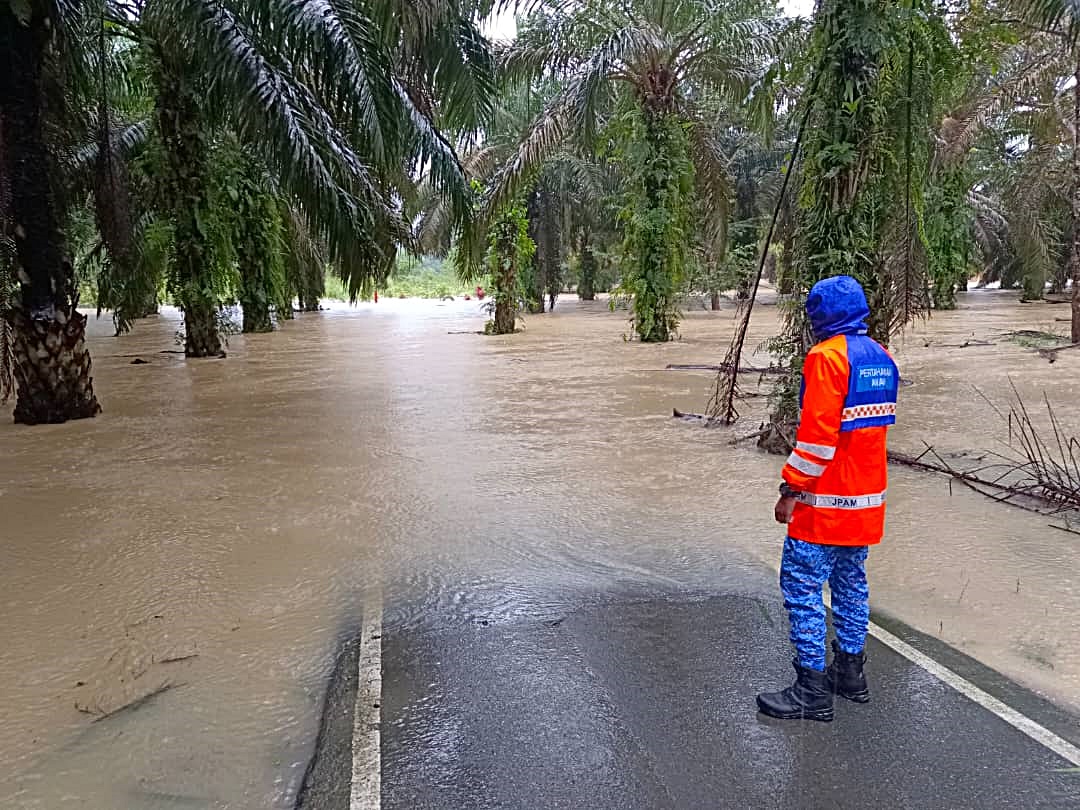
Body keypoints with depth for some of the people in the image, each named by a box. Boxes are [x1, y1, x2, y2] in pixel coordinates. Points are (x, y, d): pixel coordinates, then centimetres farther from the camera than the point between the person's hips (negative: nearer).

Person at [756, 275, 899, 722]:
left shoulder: (828, 355, -17)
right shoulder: (882, 358, 10)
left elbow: (817, 434, -22)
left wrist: (791, 489, -16)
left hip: (825, 500, -9)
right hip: (867, 500, 9)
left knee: (803, 588, -2)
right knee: (851, 583, 18)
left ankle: (812, 690, 1)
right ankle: (850, 672, 28)